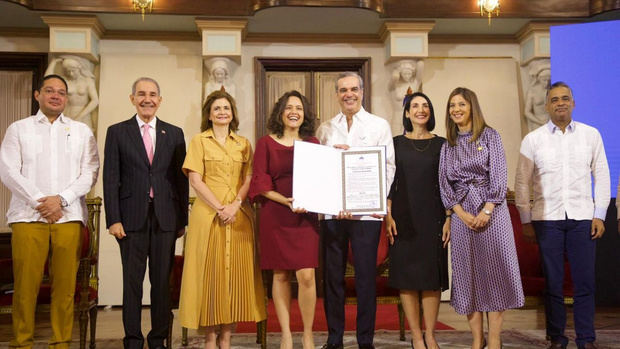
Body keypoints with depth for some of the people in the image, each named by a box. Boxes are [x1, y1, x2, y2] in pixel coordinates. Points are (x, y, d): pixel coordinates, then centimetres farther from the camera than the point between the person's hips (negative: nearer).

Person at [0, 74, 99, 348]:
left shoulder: (81, 131, 15)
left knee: (65, 284, -2)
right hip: (28, 216, 0)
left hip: (69, 217, 1)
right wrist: (39, 201, -7)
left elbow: (90, 172, 5)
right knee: (25, 284, -4)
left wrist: (61, 199, -8)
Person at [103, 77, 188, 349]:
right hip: (132, 217, -1)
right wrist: (113, 219, -6)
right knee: (132, 281, 4)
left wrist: (182, 219, 4)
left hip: (165, 217, 1)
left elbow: (181, 179, 9)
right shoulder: (117, 132, 7)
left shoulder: (174, 133, 11)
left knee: (162, 281, 6)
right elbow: (111, 179, 2)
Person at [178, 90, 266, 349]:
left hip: (239, 215, 3)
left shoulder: (243, 144, 14)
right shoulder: (199, 141, 6)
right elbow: (195, 181, -3)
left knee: (236, 269, 0)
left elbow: (249, 179, 6)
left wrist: (235, 205, -11)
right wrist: (220, 208, -12)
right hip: (207, 213, -2)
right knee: (210, 271, -2)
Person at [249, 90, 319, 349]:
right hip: (275, 216, -1)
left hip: (306, 216, 1)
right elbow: (260, 183, -1)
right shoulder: (266, 143, 5)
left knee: (306, 276, -7)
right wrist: (286, 201, -14)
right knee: (280, 275, 3)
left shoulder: (313, 143, 11)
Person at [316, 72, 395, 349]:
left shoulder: (379, 125, 9)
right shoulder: (325, 129, 14)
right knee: (332, 276, 5)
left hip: (366, 211, -2)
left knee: (366, 275, 0)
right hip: (331, 210, 2)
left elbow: (388, 166, 3)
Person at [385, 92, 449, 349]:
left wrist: (449, 218, -1)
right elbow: (388, 181, 4)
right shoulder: (397, 143, 6)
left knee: (432, 275, 2)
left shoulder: (441, 144, 7)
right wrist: (388, 216, -5)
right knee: (406, 274, 0)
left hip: (432, 217, 1)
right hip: (404, 216, 0)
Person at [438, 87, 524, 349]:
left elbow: (498, 175, -5)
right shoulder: (448, 145, 13)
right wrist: (461, 213, -8)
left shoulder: (490, 135, 3)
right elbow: (444, 182, 6)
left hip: (491, 209, -3)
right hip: (461, 213, 3)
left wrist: (486, 211, -13)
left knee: (493, 270, -2)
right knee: (467, 272, 2)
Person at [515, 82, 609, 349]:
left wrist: (600, 215, 2)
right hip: (547, 219, 0)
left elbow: (602, 176, 8)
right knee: (552, 283, 4)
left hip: (583, 218, 1)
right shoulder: (533, 140, 3)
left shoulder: (591, 135, 6)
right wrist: (525, 220, 4)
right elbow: (522, 183, 6)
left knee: (584, 282, 3)